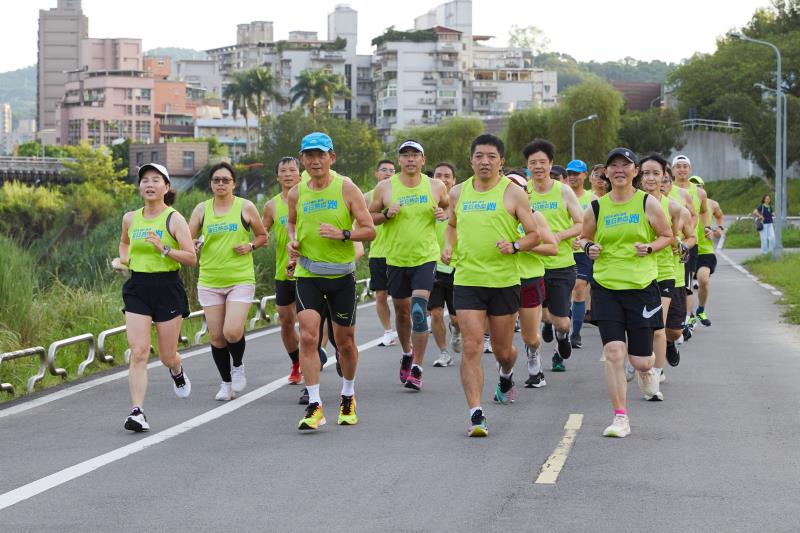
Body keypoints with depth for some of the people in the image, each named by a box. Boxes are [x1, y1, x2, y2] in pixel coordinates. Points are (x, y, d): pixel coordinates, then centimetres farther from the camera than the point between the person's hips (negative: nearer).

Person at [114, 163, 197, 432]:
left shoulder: (174, 219, -6)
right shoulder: (130, 218, 7)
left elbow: (192, 258, -10)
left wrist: (164, 249, -23)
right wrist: (122, 259, 10)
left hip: (167, 288, -3)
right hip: (137, 288, 3)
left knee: (167, 356, 7)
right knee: (138, 352, -12)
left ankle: (177, 372, 45)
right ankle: (137, 412, -14)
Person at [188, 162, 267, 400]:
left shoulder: (245, 207, 2)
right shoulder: (202, 209, 6)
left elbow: (262, 236, 13)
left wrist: (250, 246, -8)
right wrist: (194, 244, -14)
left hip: (241, 280, -2)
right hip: (209, 281, 3)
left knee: (232, 332, -17)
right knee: (216, 337, 3)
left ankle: (238, 366, 14)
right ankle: (226, 382, 22)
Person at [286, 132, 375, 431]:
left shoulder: (346, 189, -5)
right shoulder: (296, 193, 4)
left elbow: (369, 230, -4)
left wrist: (343, 234, -21)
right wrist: (292, 241, 3)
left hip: (341, 274, -1)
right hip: (307, 274, 1)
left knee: (345, 341, 9)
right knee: (308, 337, -15)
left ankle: (348, 397, 34)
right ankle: (314, 406, -14)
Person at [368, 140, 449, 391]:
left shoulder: (436, 187, 0)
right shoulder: (385, 188, -2)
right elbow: (368, 217, 6)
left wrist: (445, 214, -8)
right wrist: (386, 214, -14)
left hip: (426, 257, -2)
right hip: (396, 259, 2)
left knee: (419, 310, -16)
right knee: (402, 311, 14)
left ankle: (417, 368, -11)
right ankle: (407, 354, 40)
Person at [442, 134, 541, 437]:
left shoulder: (513, 193, -2)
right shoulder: (458, 193, 8)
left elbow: (535, 235, 1)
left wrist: (515, 246, -18)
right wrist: (448, 247, 7)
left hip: (504, 281, -1)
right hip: (466, 280, 1)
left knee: (502, 349, 11)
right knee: (471, 347, -10)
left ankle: (506, 375, 48)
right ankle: (476, 414, -11)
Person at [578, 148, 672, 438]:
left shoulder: (648, 203, -1)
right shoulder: (597, 208, 4)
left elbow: (667, 236, 8)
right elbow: (584, 237, 17)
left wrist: (650, 247, -11)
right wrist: (589, 247, -6)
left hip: (642, 286, -1)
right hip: (605, 286, 1)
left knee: (640, 359, 1)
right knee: (613, 353, -11)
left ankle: (647, 368, 41)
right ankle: (620, 418, -3)